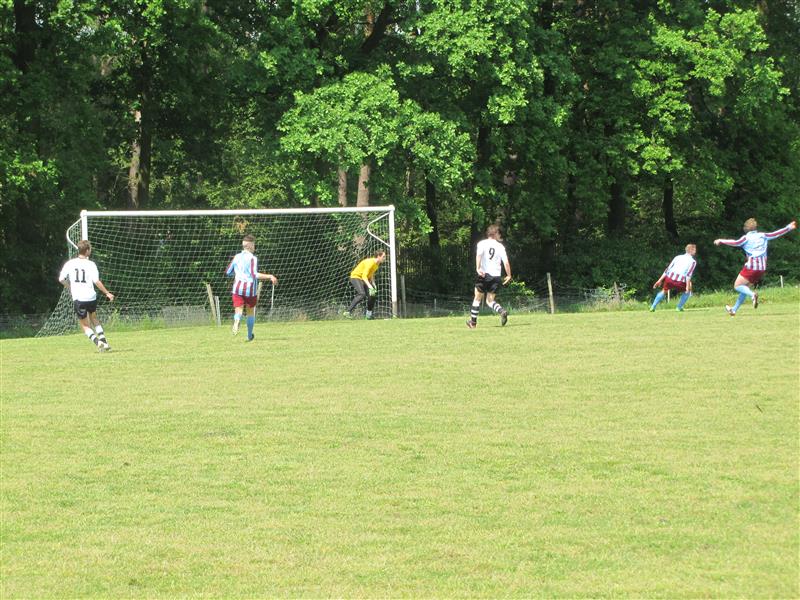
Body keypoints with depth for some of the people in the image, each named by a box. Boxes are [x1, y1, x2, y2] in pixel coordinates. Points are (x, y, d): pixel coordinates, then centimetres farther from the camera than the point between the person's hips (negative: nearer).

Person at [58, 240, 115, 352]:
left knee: (85, 325, 10)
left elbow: (61, 279, 1)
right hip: (91, 297, 0)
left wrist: (70, 288, 19)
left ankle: (98, 342, -12)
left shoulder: (70, 263, 1)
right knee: (94, 319, 26)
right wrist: (107, 293, -1)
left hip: (78, 299, 0)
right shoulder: (91, 264, -5)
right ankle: (103, 340, 17)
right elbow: (97, 281, -12)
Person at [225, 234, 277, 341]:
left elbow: (228, 272, 18)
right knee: (251, 311, 17)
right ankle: (249, 335, 28)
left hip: (237, 288, 2)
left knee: (238, 310, -8)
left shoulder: (237, 257, 8)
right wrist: (269, 276, -19)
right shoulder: (252, 258, -8)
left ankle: (237, 321, -44)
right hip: (250, 288, -2)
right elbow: (255, 275, -19)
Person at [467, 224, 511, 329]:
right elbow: (506, 262, -1)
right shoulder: (500, 246, 5)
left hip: (484, 274, -2)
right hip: (496, 276, 2)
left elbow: (479, 255, -17)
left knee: (477, 298, 13)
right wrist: (509, 275, 10)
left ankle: (473, 322, 18)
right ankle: (502, 311, -19)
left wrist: (478, 268, -28)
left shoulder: (482, 243, 2)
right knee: (490, 300, 10)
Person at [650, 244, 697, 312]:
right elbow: (689, 274, -4)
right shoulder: (693, 261, 12)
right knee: (687, 291, 26)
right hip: (680, 281, -4)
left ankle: (653, 307, 20)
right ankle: (679, 308, 18)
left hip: (669, 278, 4)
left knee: (664, 291, 30)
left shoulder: (678, 257, 24)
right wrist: (688, 286, -11)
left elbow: (668, 269, 20)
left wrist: (660, 280, 20)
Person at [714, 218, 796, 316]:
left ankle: (752, 294, -27)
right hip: (762, 268, 6)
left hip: (751, 267, -6)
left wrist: (721, 241, -11)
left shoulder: (746, 237, -1)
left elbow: (736, 243, -15)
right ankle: (734, 310, 22)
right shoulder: (763, 236, 13)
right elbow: (776, 234, 16)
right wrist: (789, 227, 26)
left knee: (737, 286, 2)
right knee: (745, 287, 18)